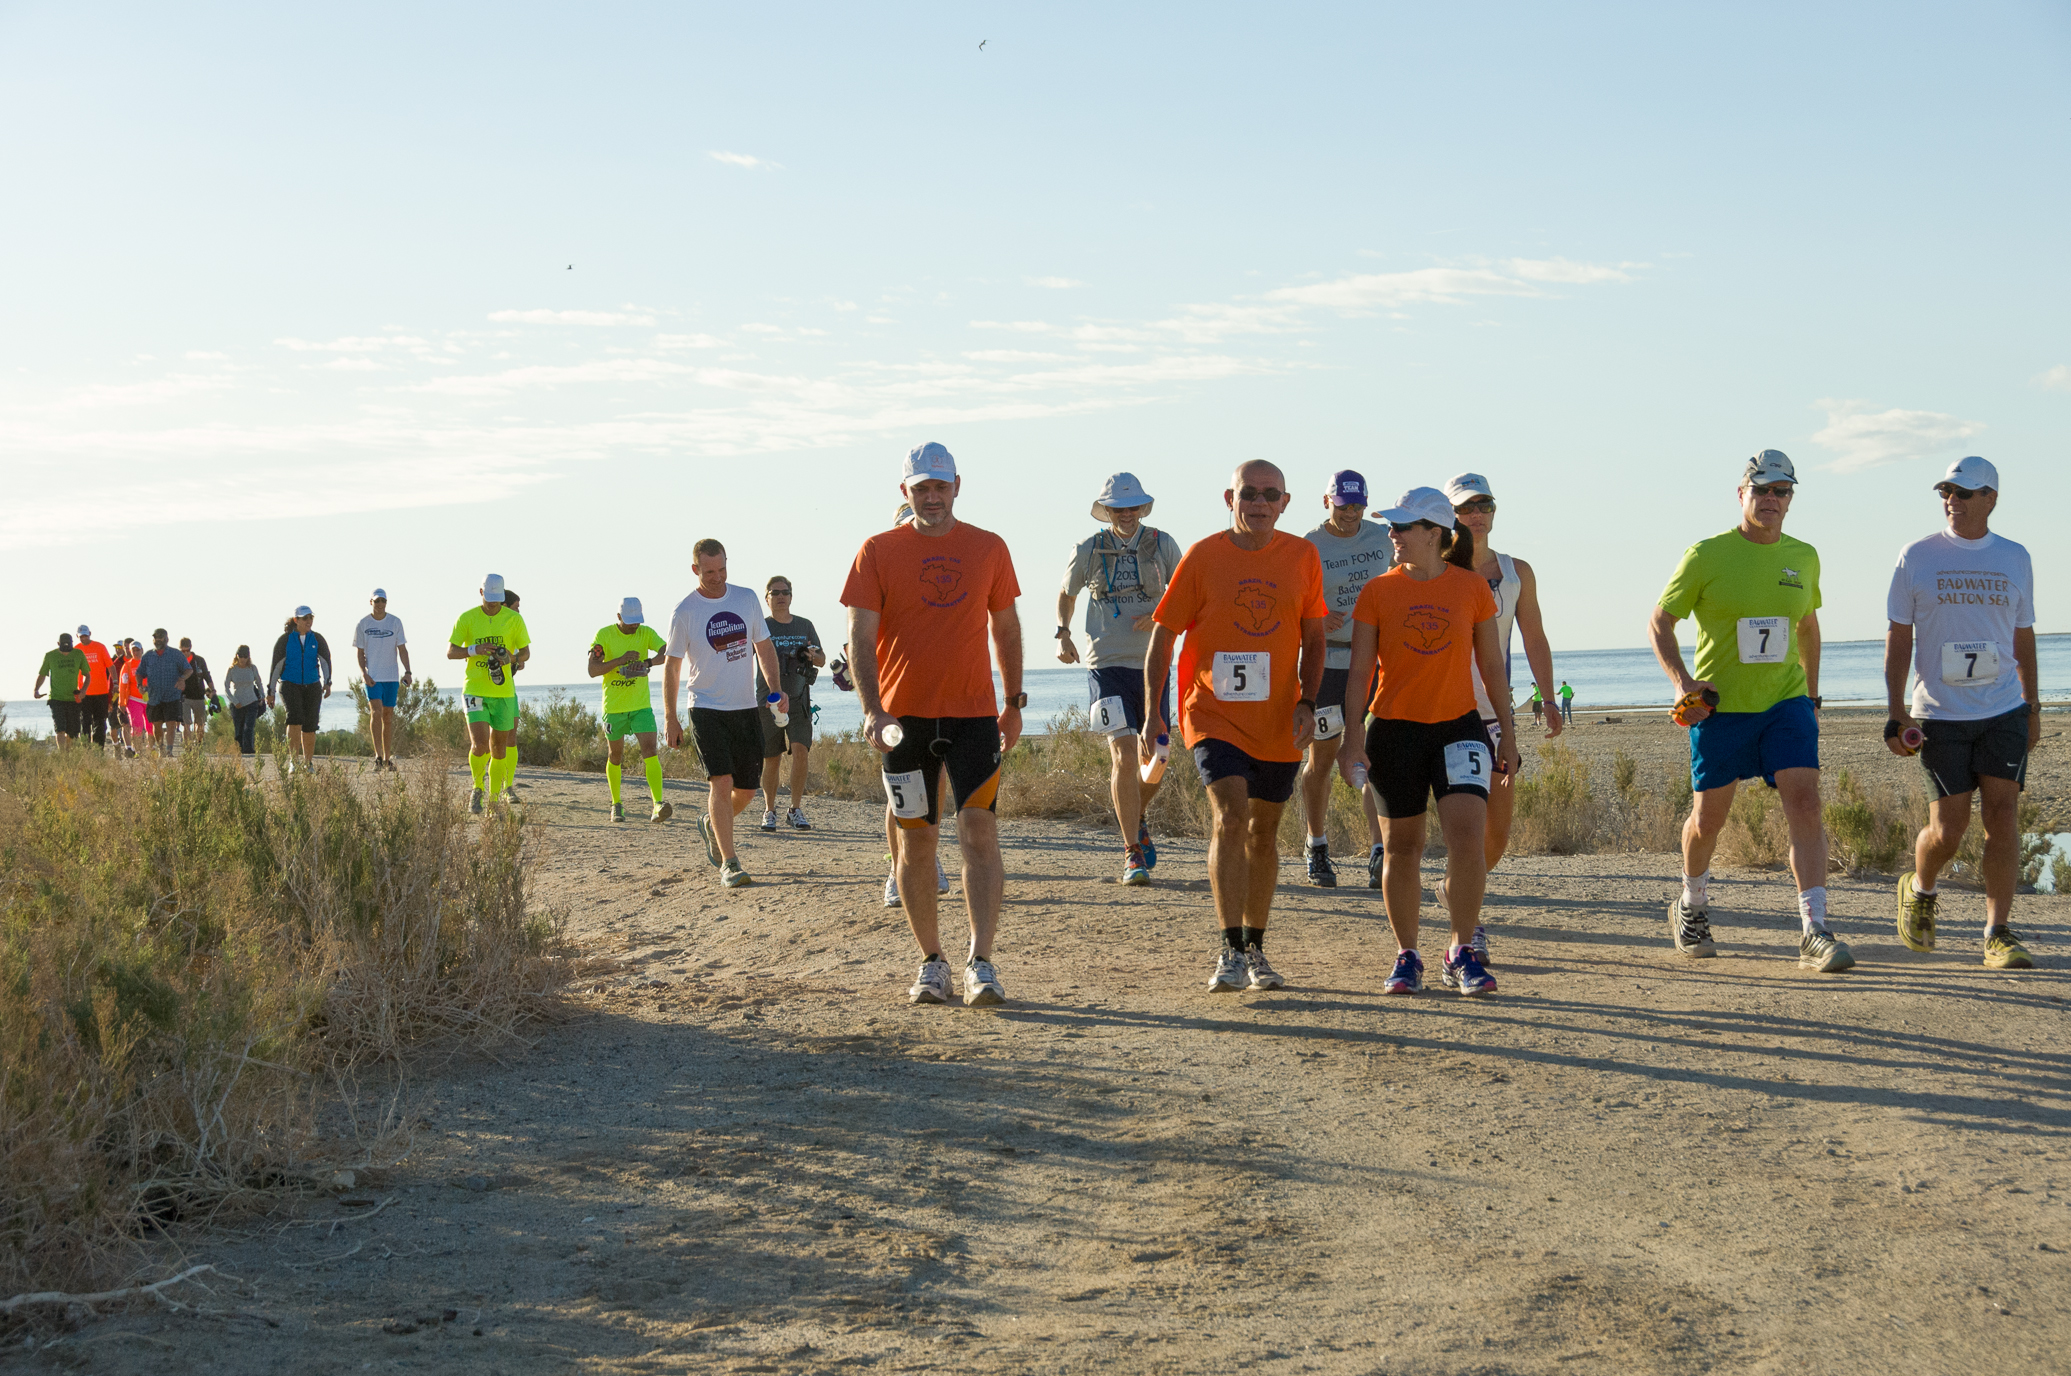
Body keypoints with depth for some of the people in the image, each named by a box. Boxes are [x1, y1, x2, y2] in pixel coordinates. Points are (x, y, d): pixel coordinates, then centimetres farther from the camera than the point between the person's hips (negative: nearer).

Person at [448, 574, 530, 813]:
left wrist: (512, 659, -14)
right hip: (474, 691, -2)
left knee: (499, 748, 9)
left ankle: (494, 798, 23)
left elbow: (526, 652, 9)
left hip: (504, 692, 2)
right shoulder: (466, 618, -3)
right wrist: (475, 650, -21)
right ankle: (477, 789, 11)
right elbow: (450, 652, -2)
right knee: (480, 746, -16)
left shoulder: (514, 619, 0)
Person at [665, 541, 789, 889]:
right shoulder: (685, 611, -7)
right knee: (722, 782, -17)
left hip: (746, 708, 4)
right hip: (707, 710, -4)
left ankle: (711, 825, 38)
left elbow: (764, 646, 12)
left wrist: (776, 687, -4)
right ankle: (729, 863, -12)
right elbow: (672, 667, 0)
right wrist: (671, 720, -1)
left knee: (746, 790, 7)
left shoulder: (747, 598, 4)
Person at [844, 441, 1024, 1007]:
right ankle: (931, 963, 18)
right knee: (916, 842, 6)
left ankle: (981, 964, -13)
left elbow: (1006, 626, 17)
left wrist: (1015, 701, 16)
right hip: (904, 715, 0)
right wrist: (872, 710, -18)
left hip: (974, 713, 1)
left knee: (980, 831, -12)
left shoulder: (989, 549, 6)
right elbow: (860, 638, -5)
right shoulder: (878, 552, 0)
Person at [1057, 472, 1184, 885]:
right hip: (1107, 665, -2)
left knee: (1153, 763, 6)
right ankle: (1132, 853, -10)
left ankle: (1135, 817, 39)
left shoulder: (1162, 545, 3)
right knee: (1124, 755, -16)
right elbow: (1066, 594, 18)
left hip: (1153, 666, 2)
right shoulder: (1088, 550, 1)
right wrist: (1063, 634, 2)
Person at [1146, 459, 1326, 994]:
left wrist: (1307, 703, -5)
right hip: (1215, 713, -3)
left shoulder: (1303, 557, 3)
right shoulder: (1202, 557, -4)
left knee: (1263, 830, 12)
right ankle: (1230, 952, -19)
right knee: (1230, 815, -19)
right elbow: (1162, 637, -1)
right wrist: (1152, 712, -7)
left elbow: (1313, 638, 8)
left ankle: (1255, 950, 25)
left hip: (1279, 721, 3)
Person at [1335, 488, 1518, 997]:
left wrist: (1507, 733, 8)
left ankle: (1462, 954, 0)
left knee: (1467, 837, -15)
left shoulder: (1472, 587, 2)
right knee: (1401, 846, 6)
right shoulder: (1377, 592, 1)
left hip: (1459, 726, 0)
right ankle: (1406, 957, 21)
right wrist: (1352, 737, -9)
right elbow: (1359, 670, 0)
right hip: (1395, 730, 0)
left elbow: (1492, 665, 9)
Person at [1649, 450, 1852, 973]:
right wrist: (1682, 682, -16)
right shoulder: (1707, 556, -7)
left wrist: (1812, 696, 22)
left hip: (1786, 703, 2)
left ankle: (1814, 934, -18)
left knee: (1804, 802, -16)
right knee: (1708, 818, 8)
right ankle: (1691, 906, 38)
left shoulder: (1803, 557, 6)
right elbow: (1659, 621, -1)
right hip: (1720, 708, -2)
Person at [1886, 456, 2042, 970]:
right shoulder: (1917, 558, 1)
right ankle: (1920, 889, 28)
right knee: (1948, 829, -3)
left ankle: (1999, 933, -3)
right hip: (1941, 715, -2)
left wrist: (2032, 707, 16)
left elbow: (2023, 635, 17)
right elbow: (1898, 638, 2)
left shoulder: (2014, 558, 9)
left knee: (2003, 816, -8)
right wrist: (1896, 713, -5)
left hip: (2004, 711, 2)